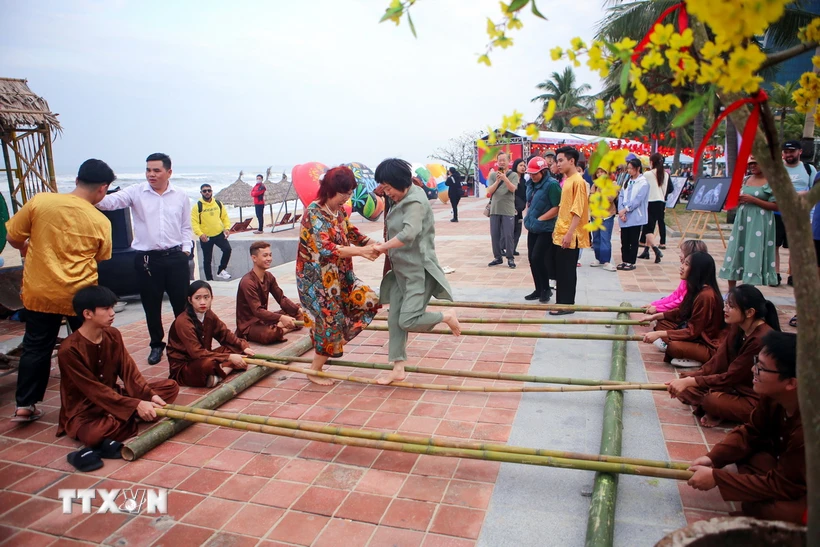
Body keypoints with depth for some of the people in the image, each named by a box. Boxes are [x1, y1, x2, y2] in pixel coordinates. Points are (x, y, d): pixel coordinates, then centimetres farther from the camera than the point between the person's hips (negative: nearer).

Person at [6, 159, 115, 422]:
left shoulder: (40, 201, -8)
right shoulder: (101, 222, -10)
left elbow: (12, 237, -1)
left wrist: (28, 248, 21)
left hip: (39, 292, 2)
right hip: (80, 295, -2)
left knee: (36, 348, 16)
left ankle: (24, 405, 22)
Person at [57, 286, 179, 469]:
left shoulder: (113, 335, 0)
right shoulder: (69, 349, -20)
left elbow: (129, 371, -2)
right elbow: (94, 390, -22)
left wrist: (150, 396, -18)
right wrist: (136, 405, -27)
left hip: (113, 397, 7)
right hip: (84, 411, -7)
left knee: (170, 386, -7)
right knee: (94, 434, -42)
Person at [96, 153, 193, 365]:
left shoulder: (181, 196, 5)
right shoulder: (136, 192, -1)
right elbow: (111, 201, -15)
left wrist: (186, 248, 1)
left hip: (176, 257, 0)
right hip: (147, 259, 0)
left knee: (182, 303, 6)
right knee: (151, 306, 10)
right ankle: (156, 344, 28)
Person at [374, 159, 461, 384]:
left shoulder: (415, 201, -17)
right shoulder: (400, 201, 11)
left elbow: (409, 234, -31)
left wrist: (383, 246, -20)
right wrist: (387, 248, 0)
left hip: (417, 270, -9)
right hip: (401, 270, 9)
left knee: (408, 321, -13)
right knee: (394, 318, 6)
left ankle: (447, 317, 12)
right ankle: (398, 369, 14)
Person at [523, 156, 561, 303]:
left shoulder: (551, 184, -15)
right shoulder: (531, 184, 8)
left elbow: (557, 208, -19)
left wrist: (539, 219, -16)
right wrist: (529, 218, 9)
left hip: (546, 229, -8)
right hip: (533, 228, 8)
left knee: (537, 258, -10)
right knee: (532, 258, 8)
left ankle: (546, 289, 8)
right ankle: (539, 290, 20)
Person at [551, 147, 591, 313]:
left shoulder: (578, 181, -13)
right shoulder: (566, 180, 14)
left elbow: (578, 210, -18)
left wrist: (569, 233, -22)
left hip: (569, 236, -9)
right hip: (560, 234, 9)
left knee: (567, 270, -2)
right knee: (561, 270, 13)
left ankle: (566, 305, 7)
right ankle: (562, 302, 21)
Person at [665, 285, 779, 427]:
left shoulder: (762, 339, -28)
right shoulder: (737, 328, -2)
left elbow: (730, 378, -25)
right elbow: (718, 361, -4)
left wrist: (690, 381, -27)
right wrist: (688, 378, -16)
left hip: (757, 401, -7)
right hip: (737, 386, 7)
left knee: (713, 400, -31)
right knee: (686, 387, -10)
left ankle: (717, 413, -2)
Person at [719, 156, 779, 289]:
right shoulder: (745, 180, 11)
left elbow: (776, 206, -10)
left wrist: (753, 200, -17)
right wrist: (737, 200, -2)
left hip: (759, 223, -6)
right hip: (742, 220, 6)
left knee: (753, 255, -5)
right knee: (734, 253, 5)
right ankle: (731, 292, 14)